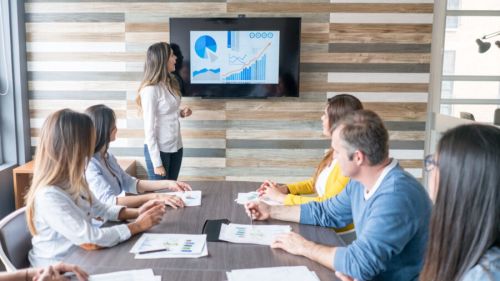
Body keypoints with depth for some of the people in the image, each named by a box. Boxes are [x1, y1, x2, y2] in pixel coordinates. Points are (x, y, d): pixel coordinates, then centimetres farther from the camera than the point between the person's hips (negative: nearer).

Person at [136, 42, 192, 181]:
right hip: (159, 150, -7)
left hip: (176, 146, 7)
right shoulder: (150, 90, -20)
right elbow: (149, 129, -18)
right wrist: (157, 162, -17)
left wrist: (181, 113, -2)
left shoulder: (170, 83, 3)